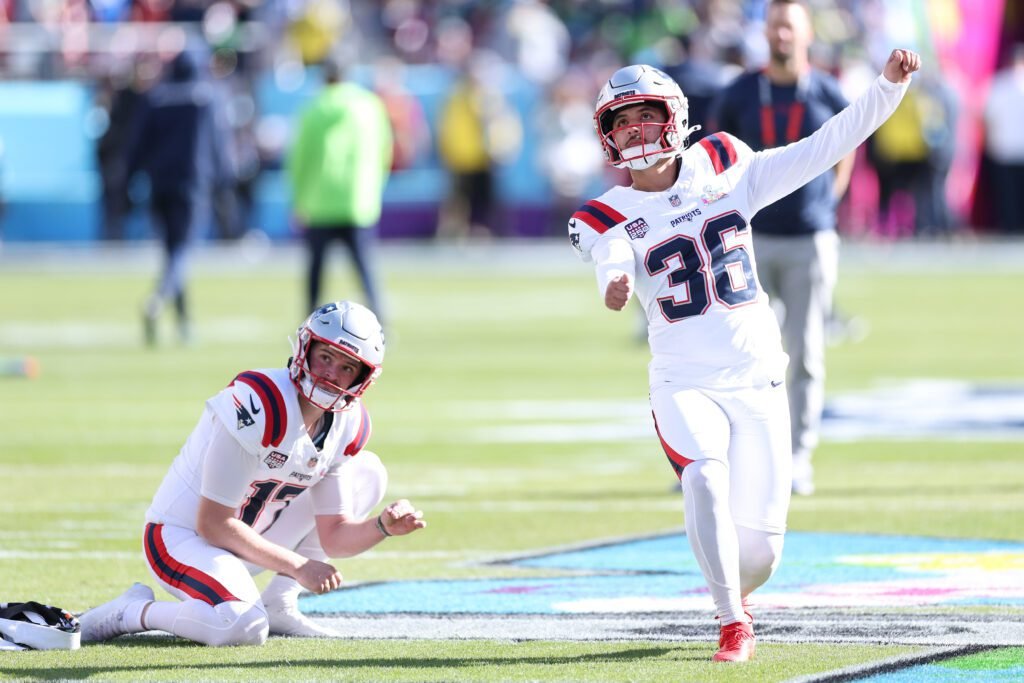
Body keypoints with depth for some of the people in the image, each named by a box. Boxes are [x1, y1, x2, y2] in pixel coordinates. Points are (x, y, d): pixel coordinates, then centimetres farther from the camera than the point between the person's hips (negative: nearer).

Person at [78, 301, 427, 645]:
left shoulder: (351, 425, -3)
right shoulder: (256, 403, -27)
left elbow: (333, 535, 2)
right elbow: (214, 524, -25)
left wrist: (385, 525, -19)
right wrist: (298, 566, -22)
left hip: (245, 540, 8)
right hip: (183, 537, -8)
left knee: (368, 472, 3)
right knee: (244, 627, -37)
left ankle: (278, 605, 1)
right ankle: (133, 611, -8)